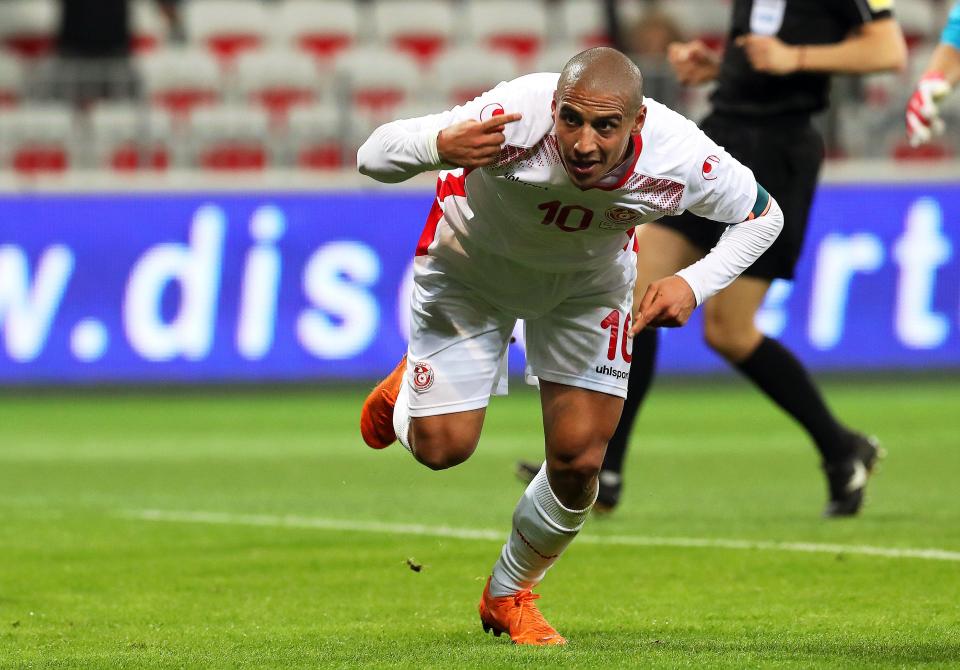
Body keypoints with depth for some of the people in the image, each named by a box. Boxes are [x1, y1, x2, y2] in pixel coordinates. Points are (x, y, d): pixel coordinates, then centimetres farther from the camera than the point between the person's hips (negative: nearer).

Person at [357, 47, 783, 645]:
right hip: (473, 264, -2)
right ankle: (409, 388, 33)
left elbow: (763, 215, -11)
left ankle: (509, 595, 24)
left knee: (578, 463, -5)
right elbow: (373, 157, -36)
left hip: (591, 280, 2)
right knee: (443, 447, -5)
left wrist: (695, 284, -27)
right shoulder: (516, 119, -41)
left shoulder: (680, 157, -33)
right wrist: (438, 146, -58)